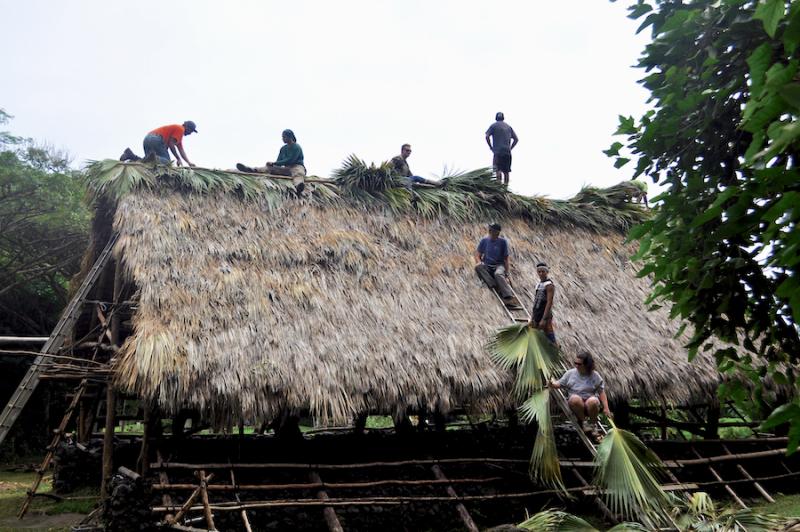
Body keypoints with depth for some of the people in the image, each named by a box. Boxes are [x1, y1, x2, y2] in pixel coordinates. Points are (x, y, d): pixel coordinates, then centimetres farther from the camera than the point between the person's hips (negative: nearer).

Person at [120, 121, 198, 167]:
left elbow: (181, 151, 32)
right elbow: (171, 144, -8)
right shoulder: (180, 129, 1)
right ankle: (155, 158, -38)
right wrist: (178, 159, -1)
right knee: (166, 161, -9)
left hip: (147, 139, 10)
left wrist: (189, 162, 26)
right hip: (156, 139, -10)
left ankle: (131, 155, -6)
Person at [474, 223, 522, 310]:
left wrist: (506, 274, -7)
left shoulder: (503, 242, 2)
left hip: (499, 265, -2)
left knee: (498, 274, -38)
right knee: (478, 266, -32)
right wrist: (479, 263, -15)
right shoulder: (484, 240, 7)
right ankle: (494, 286, -42)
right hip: (486, 266, 2)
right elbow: (477, 255, 8)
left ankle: (509, 298, -51)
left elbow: (506, 259, 2)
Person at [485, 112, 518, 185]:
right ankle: (506, 185, 9)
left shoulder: (493, 125, 6)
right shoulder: (509, 127, 18)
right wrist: (510, 148, 15)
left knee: (498, 169, -11)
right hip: (507, 152, 4)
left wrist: (491, 147, 0)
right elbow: (516, 139, 13)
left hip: (498, 151, -4)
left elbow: (487, 136, -7)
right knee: (506, 171, 8)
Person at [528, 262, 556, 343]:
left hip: (545, 316, -8)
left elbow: (549, 303, -18)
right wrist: (532, 318, 16)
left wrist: (544, 319, -23)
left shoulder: (549, 285, -11)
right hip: (536, 316, 8)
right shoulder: (538, 284, 14)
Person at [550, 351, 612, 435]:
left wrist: (606, 408, -4)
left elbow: (601, 392, 3)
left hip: (590, 403, -1)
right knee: (575, 398, -35)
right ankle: (583, 421, -11)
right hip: (576, 403, 1)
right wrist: (553, 384, -15)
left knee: (593, 401, -37)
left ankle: (592, 423, -8)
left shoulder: (595, 376, 1)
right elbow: (560, 383, 9)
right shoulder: (570, 373, 5)